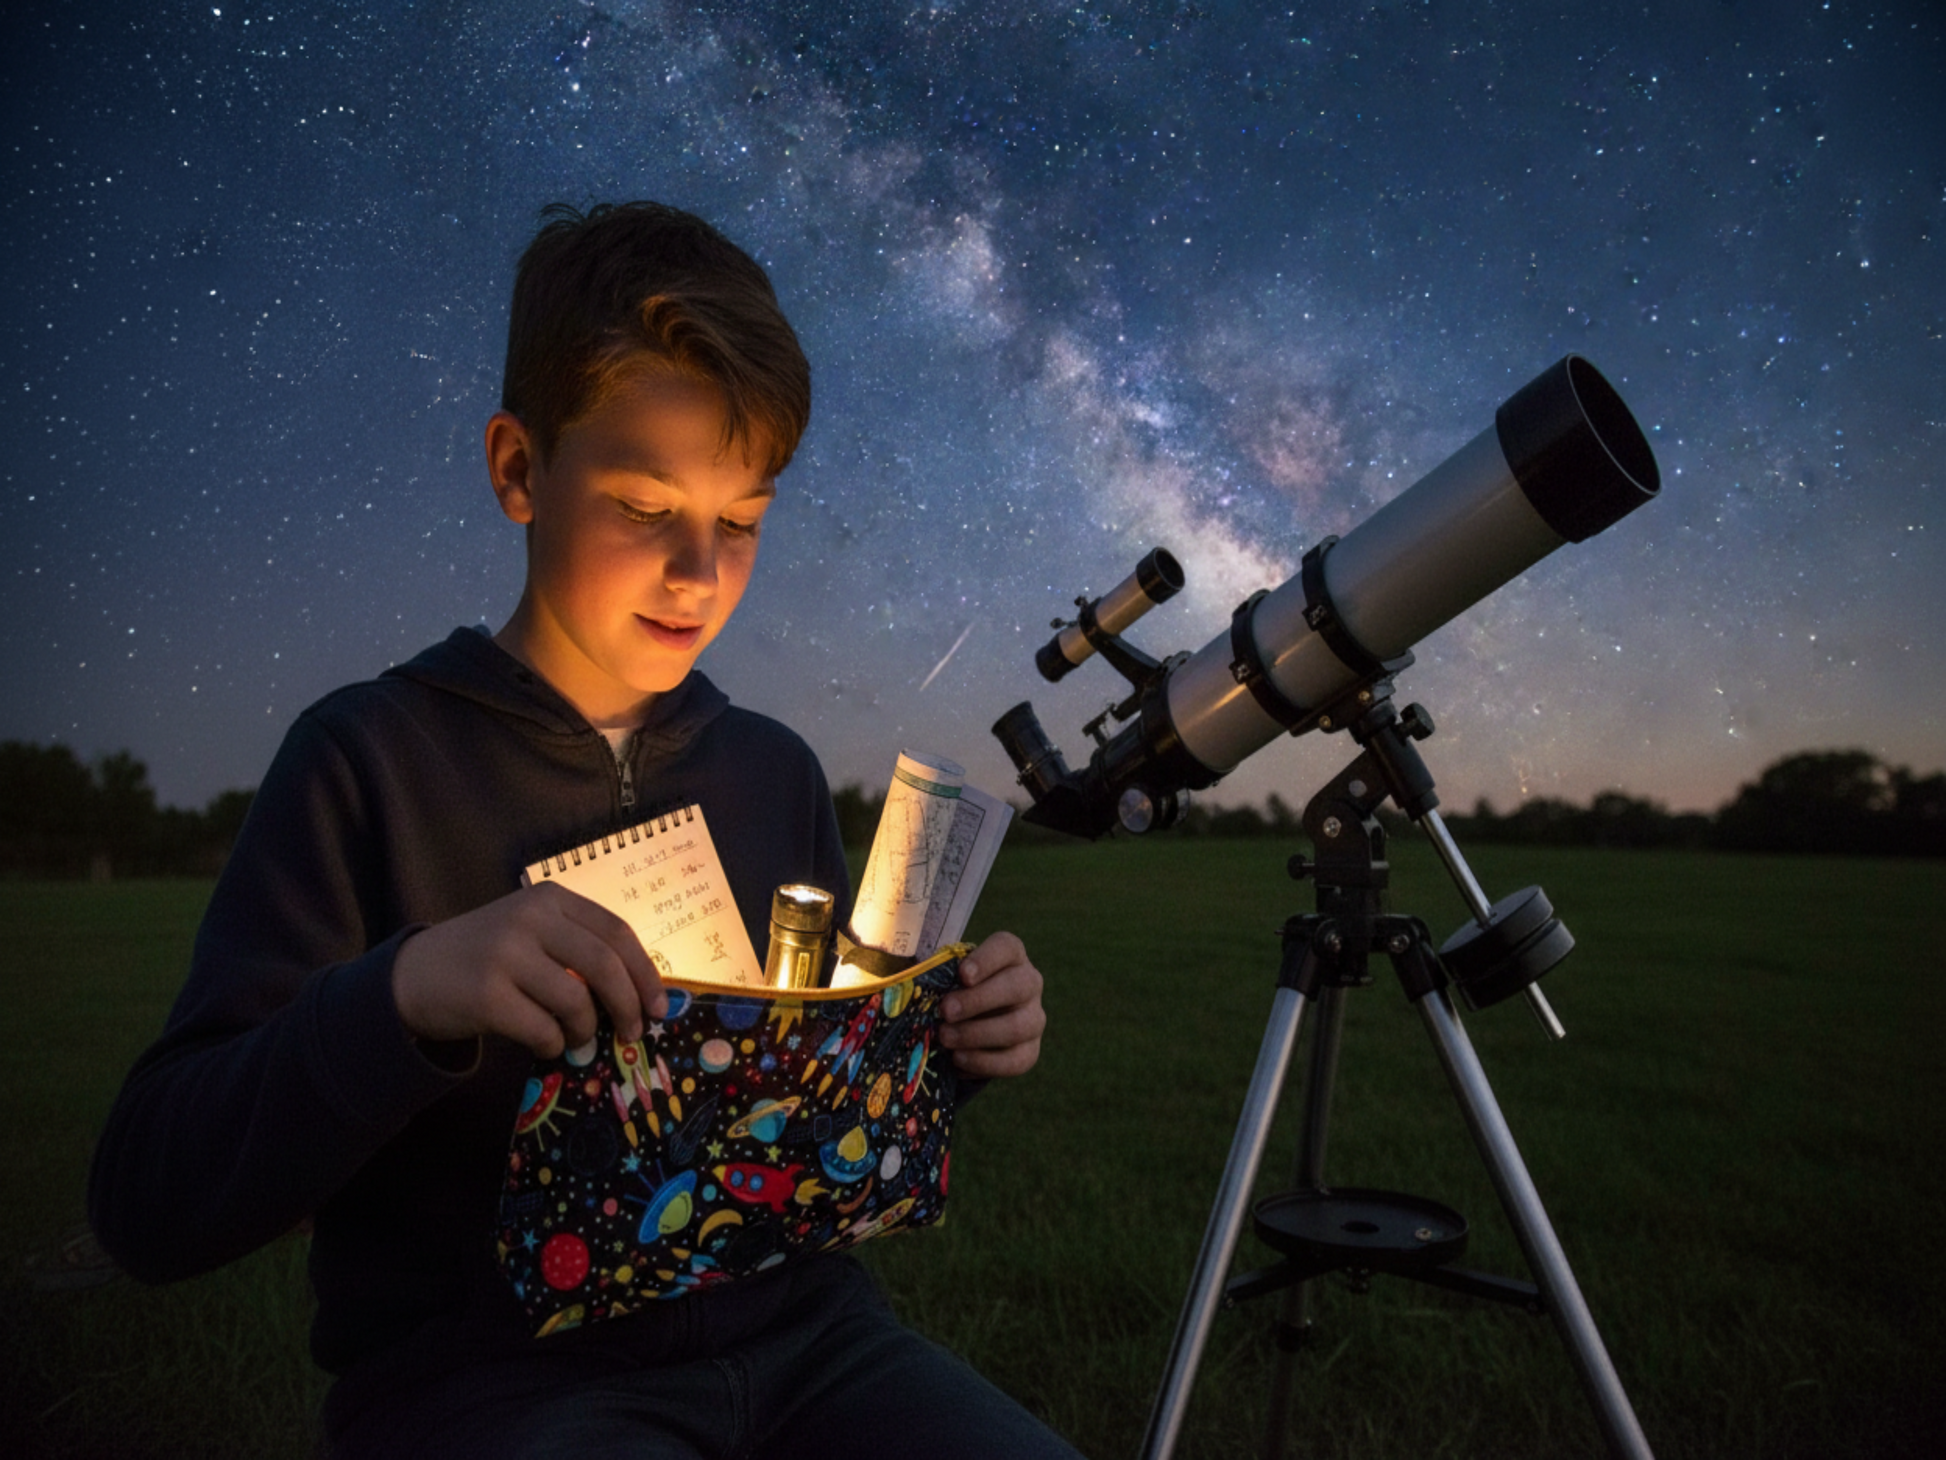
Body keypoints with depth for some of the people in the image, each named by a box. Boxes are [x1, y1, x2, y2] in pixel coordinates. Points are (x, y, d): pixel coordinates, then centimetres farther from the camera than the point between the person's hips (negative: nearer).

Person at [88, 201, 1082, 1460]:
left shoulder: (777, 772, 8)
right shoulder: (369, 758, -5)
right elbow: (151, 1203, -9)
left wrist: (956, 1042, -5)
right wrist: (404, 993, -26)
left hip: (791, 1329, 5)